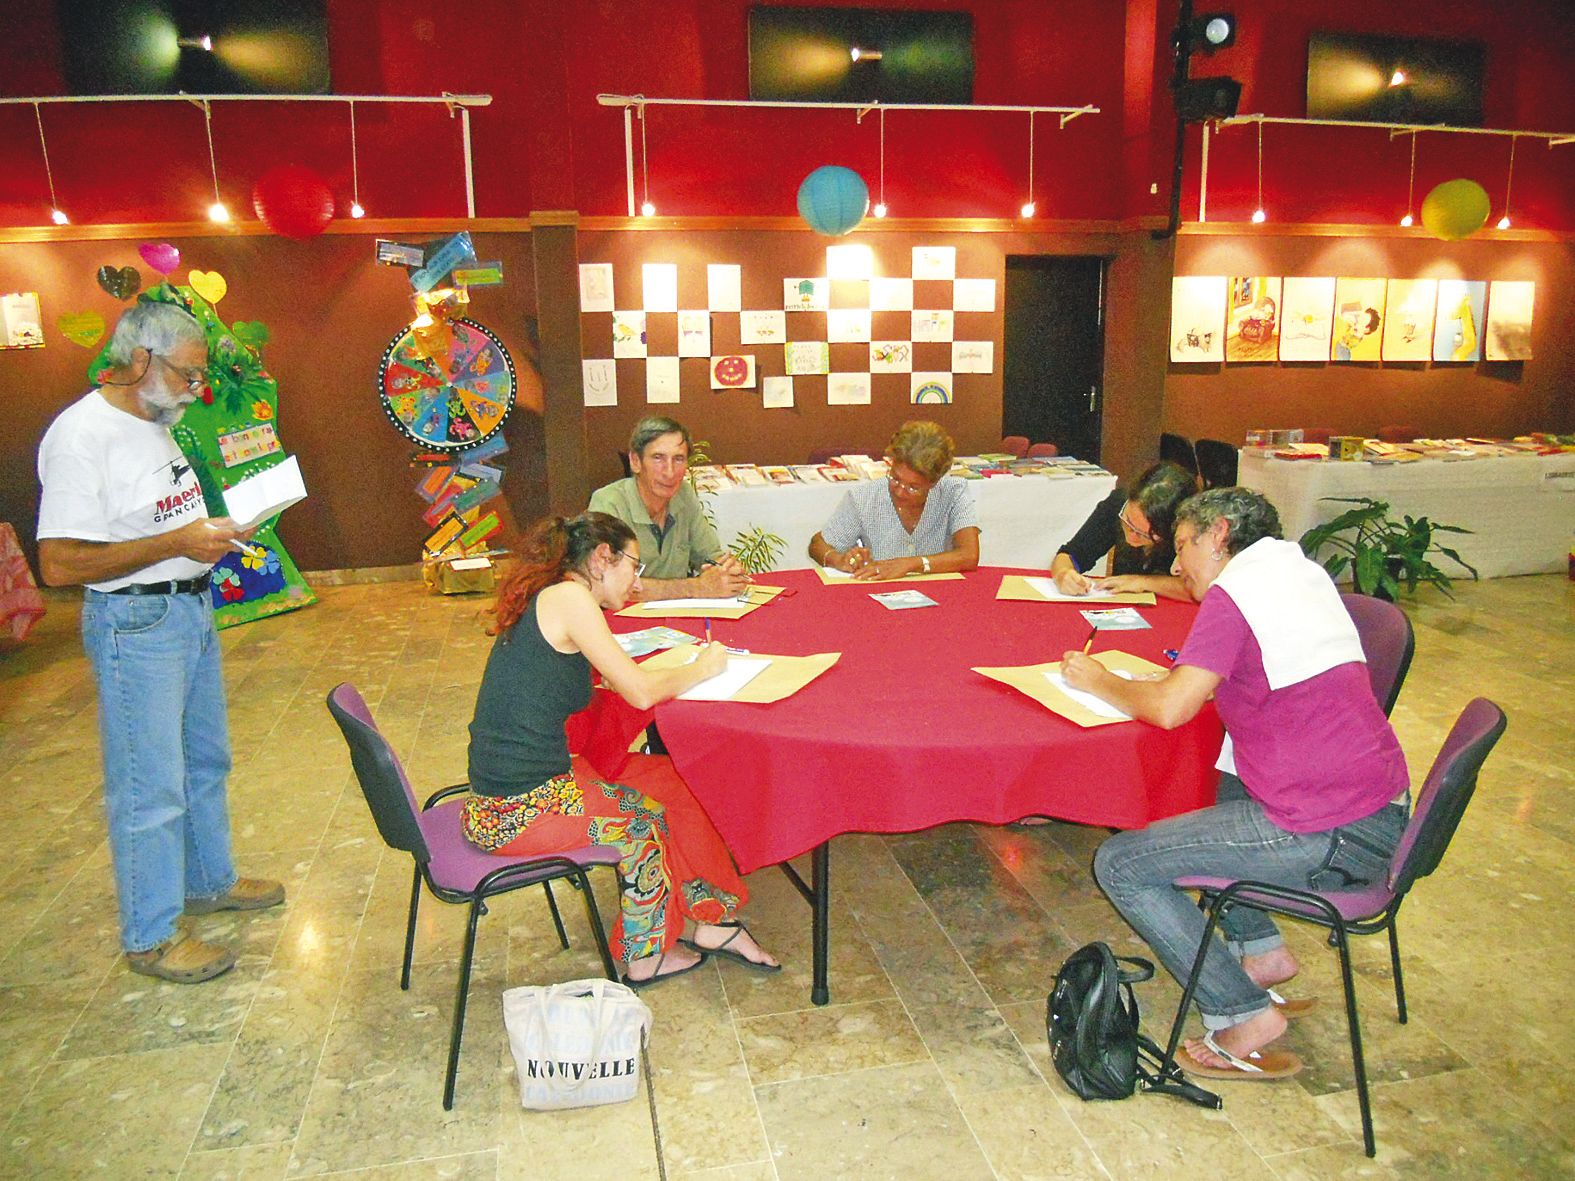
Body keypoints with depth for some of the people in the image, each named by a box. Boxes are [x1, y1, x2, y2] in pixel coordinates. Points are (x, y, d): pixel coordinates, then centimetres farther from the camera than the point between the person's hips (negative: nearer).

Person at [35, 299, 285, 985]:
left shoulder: (155, 425, 10)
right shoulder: (81, 434, -19)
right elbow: (60, 565, -23)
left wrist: (215, 530, 4)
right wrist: (178, 543, -24)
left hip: (191, 610, 10)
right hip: (135, 625, -9)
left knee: (206, 760, 20)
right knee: (149, 787, 0)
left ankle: (207, 881, 39)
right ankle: (150, 936, 15)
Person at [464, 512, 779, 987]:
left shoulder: (544, 599, 14)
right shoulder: (569, 596, -15)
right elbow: (640, 692, -18)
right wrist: (701, 668, -1)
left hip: (520, 785, 9)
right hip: (520, 812, -9)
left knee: (672, 779, 13)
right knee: (647, 815, 12)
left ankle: (712, 920, 22)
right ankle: (644, 955, 31)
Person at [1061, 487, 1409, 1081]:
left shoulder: (1234, 594, -12)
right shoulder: (1304, 574, 14)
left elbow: (1169, 709, -17)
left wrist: (1099, 681, 0)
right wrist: (1182, 675, 12)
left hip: (1329, 837, -9)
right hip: (1382, 812, 10)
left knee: (1120, 863, -3)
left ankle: (1244, 1016, 2)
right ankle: (1262, 950, 28)